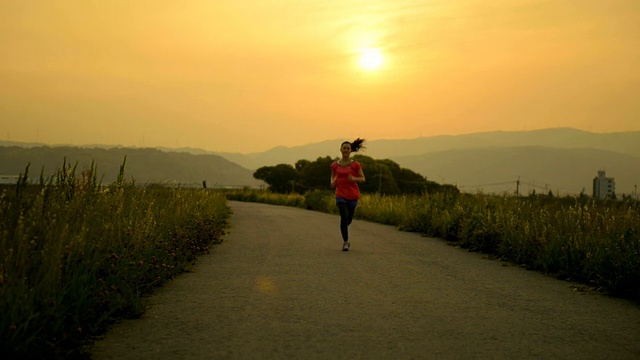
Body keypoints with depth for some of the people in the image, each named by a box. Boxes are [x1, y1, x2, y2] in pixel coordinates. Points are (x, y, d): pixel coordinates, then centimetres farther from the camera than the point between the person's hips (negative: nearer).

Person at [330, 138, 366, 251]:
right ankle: (345, 242, -7)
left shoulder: (355, 164, -3)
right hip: (340, 195, 0)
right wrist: (332, 182, -2)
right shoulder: (335, 165, 3)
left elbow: (362, 178, 3)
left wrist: (354, 178, -18)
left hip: (353, 195, 0)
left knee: (348, 220, 11)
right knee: (344, 217, -20)